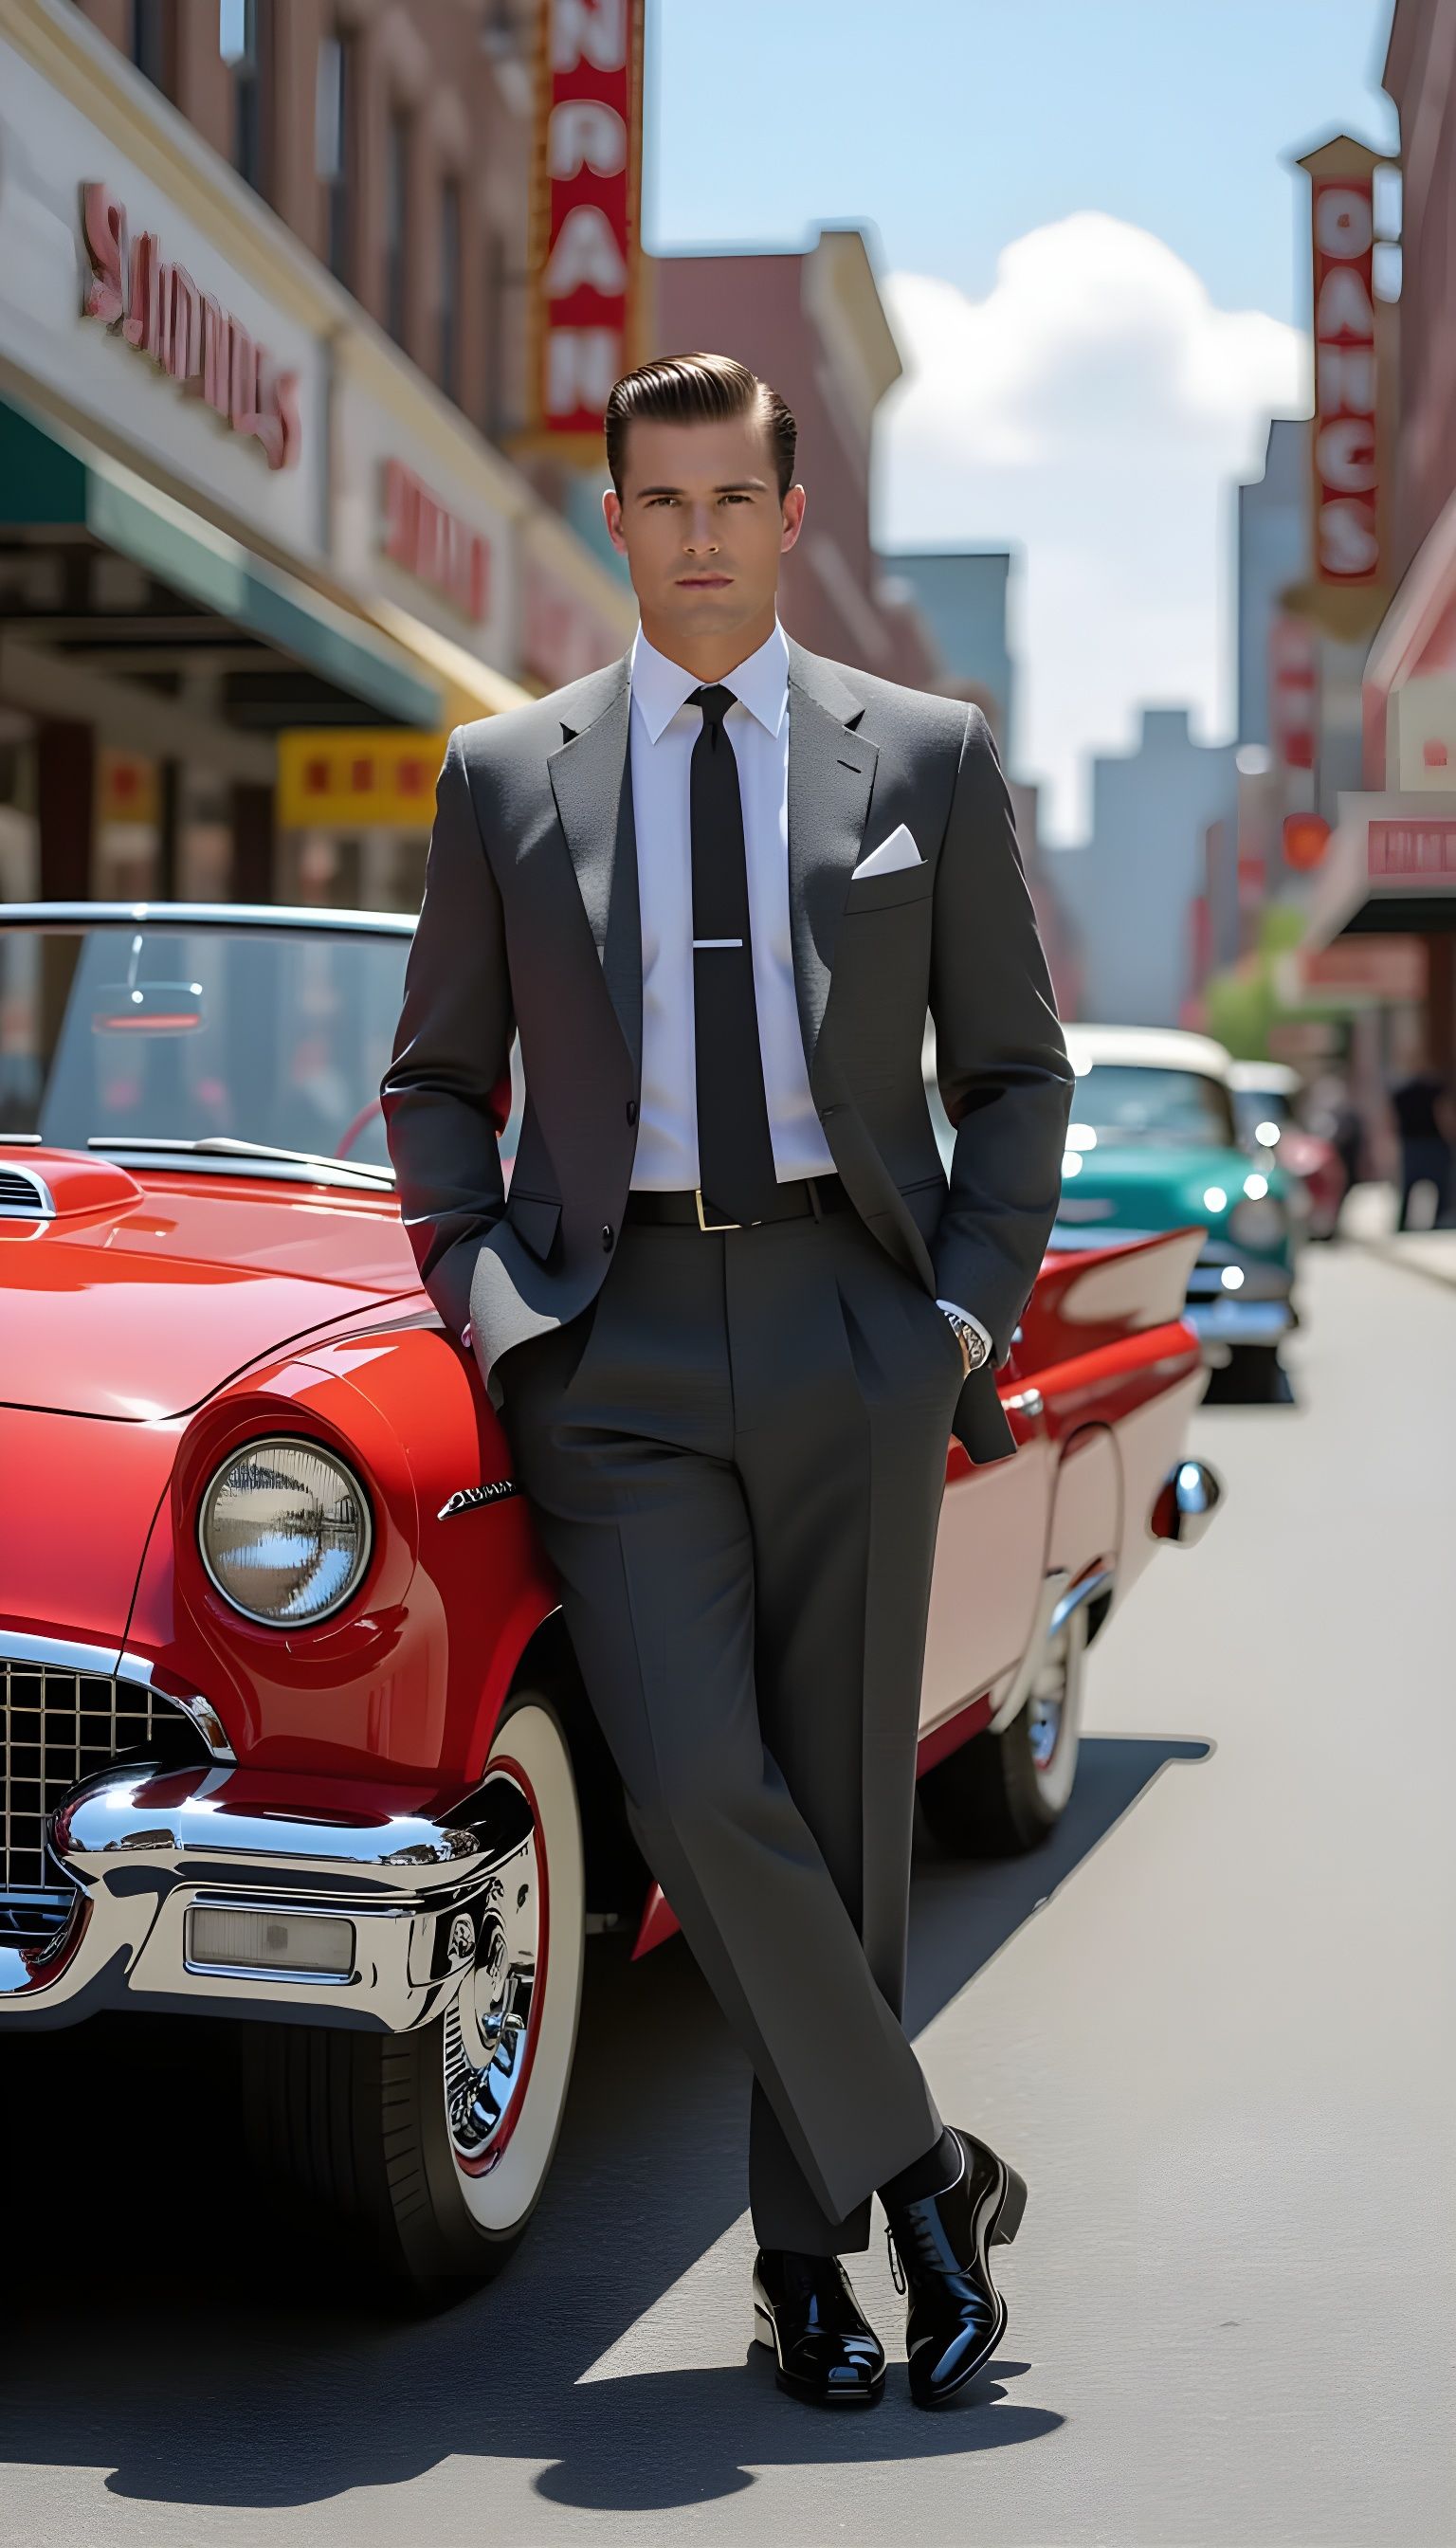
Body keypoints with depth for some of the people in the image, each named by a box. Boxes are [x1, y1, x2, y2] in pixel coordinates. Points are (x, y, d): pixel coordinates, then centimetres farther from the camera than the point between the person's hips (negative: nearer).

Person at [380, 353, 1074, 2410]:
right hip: (616, 1346, 0)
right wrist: (483, 1297, 1)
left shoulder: (929, 757, 7)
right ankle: (923, 2172, 3)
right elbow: (438, 1078, 15)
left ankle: (813, 2248, 19)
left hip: (851, 1324, 0)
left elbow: (1014, 1067, 10)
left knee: (844, 1807, 4)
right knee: (701, 1798, -14)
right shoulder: (504, 775, 9)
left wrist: (974, 1310, -1)